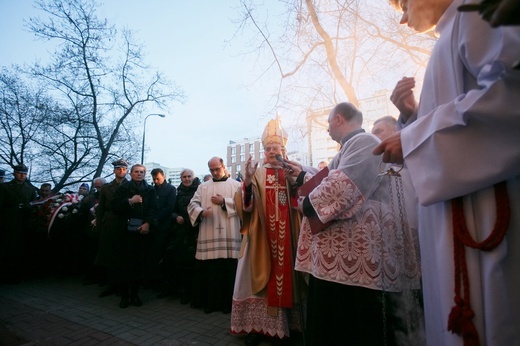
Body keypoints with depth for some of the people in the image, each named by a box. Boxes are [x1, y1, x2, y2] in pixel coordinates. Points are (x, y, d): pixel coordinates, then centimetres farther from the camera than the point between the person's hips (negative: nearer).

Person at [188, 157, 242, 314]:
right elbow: (192, 204, 4)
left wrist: (224, 202, -10)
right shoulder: (203, 187, 14)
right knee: (209, 270, 4)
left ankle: (227, 302, 16)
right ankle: (209, 301, 19)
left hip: (229, 235, -2)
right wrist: (201, 212, -17)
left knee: (228, 269, 2)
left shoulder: (236, 185, 8)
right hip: (208, 235, 2)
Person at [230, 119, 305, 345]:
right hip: (261, 234, -1)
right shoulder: (257, 173, 4)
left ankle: (287, 323, 23)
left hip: (286, 233, 1)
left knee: (285, 272, 7)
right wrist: (247, 180, -24)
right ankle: (258, 324, 14)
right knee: (262, 277, 2)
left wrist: (293, 179, -22)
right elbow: (247, 205, -7)